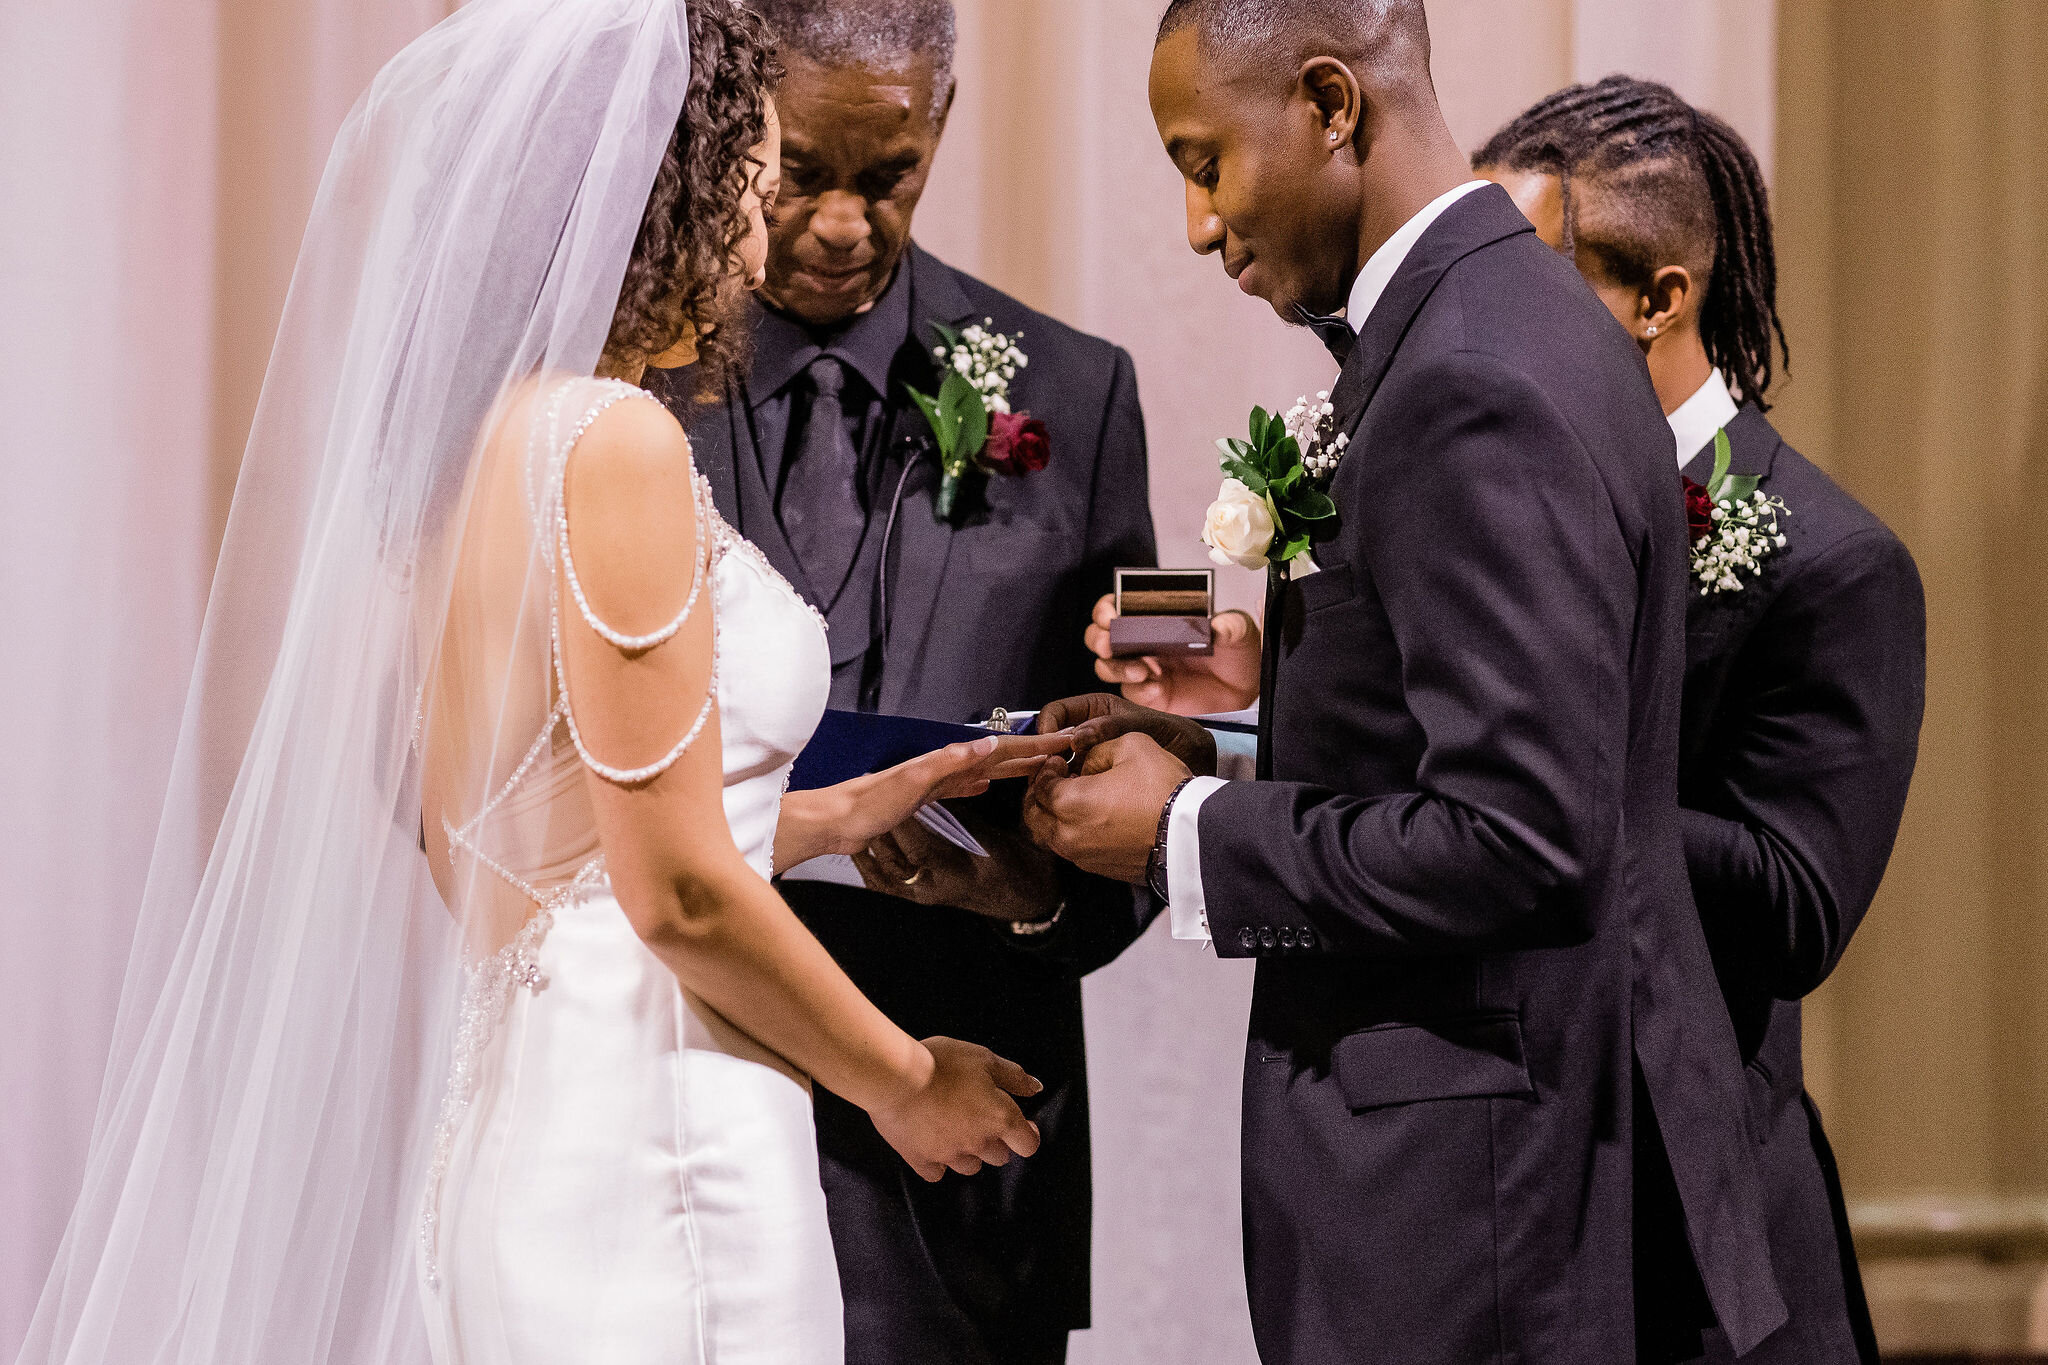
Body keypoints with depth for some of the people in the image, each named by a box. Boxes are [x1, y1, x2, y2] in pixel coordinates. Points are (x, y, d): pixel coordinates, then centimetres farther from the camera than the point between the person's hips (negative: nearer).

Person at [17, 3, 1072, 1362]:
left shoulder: (460, 444, 10)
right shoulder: (612, 443, -15)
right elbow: (680, 893, -15)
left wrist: (851, 811, 20)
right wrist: (905, 1081, -2)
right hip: (652, 1159, -9)